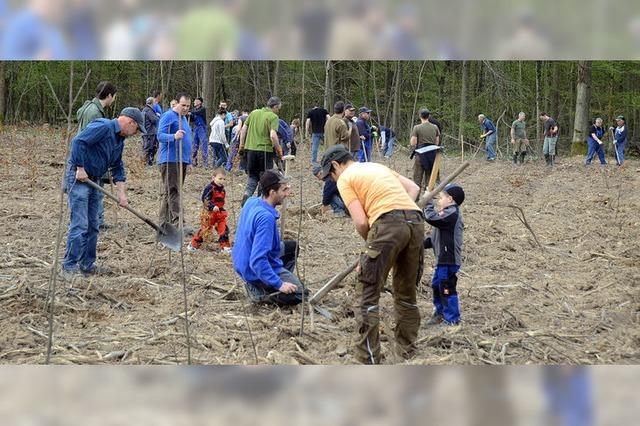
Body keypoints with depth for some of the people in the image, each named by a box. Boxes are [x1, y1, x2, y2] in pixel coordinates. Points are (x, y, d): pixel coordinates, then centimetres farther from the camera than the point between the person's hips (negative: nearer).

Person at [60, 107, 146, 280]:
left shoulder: (120, 140, 14)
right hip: (78, 178, -10)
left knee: (92, 226, 12)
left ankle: (87, 265, 21)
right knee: (79, 225, -12)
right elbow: (78, 142, -26)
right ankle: (69, 268, -8)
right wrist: (80, 168, -22)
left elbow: (117, 168, 18)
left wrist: (122, 193, 10)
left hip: (93, 180, 10)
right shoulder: (102, 127, -17)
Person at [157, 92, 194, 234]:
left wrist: (189, 162, 26)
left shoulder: (184, 118, 21)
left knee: (169, 193, 11)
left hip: (182, 161, 9)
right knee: (172, 192, -13)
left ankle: (164, 223, 14)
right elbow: (160, 136, -17)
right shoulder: (168, 116, -7)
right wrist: (174, 136, -36)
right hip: (170, 160, -9)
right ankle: (177, 223, -20)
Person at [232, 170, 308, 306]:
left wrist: (284, 191, 8)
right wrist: (279, 284, -30)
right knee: (299, 294, -8)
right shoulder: (266, 217, -32)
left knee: (293, 247, 26)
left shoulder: (251, 202, -6)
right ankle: (259, 292, -4)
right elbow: (257, 261, -35)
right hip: (258, 271, -9)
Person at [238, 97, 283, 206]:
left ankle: (247, 194, -6)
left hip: (251, 148, 5)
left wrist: (241, 145, 16)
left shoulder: (254, 113, 9)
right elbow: (273, 135, -20)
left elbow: (243, 129, 10)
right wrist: (279, 149, -7)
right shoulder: (273, 117, -9)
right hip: (265, 150, -5)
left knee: (253, 176, 16)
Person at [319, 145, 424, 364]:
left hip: (388, 223, -7)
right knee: (407, 293, 21)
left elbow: (361, 223, -1)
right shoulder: (378, 167, 30)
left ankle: (369, 360, -3)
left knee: (367, 294, 0)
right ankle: (407, 350, 30)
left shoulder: (345, 179, 9)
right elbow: (414, 188, 24)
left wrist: (372, 244, 16)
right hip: (416, 221, 7)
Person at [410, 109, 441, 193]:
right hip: (432, 154, 4)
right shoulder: (435, 127, 4)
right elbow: (437, 142, 9)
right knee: (429, 177, 13)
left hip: (421, 154, -4)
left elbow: (413, 143, -9)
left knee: (417, 177, 2)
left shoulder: (417, 128, -9)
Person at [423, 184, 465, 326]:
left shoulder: (451, 213, -16)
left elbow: (431, 218, -28)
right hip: (443, 260, 11)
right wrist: (425, 243, 11)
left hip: (449, 260, -11)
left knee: (446, 289, -5)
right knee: (437, 285, 20)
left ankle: (452, 318, 2)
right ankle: (440, 313, 33)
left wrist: (428, 203, -15)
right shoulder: (449, 213, 18)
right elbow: (436, 237, 22)